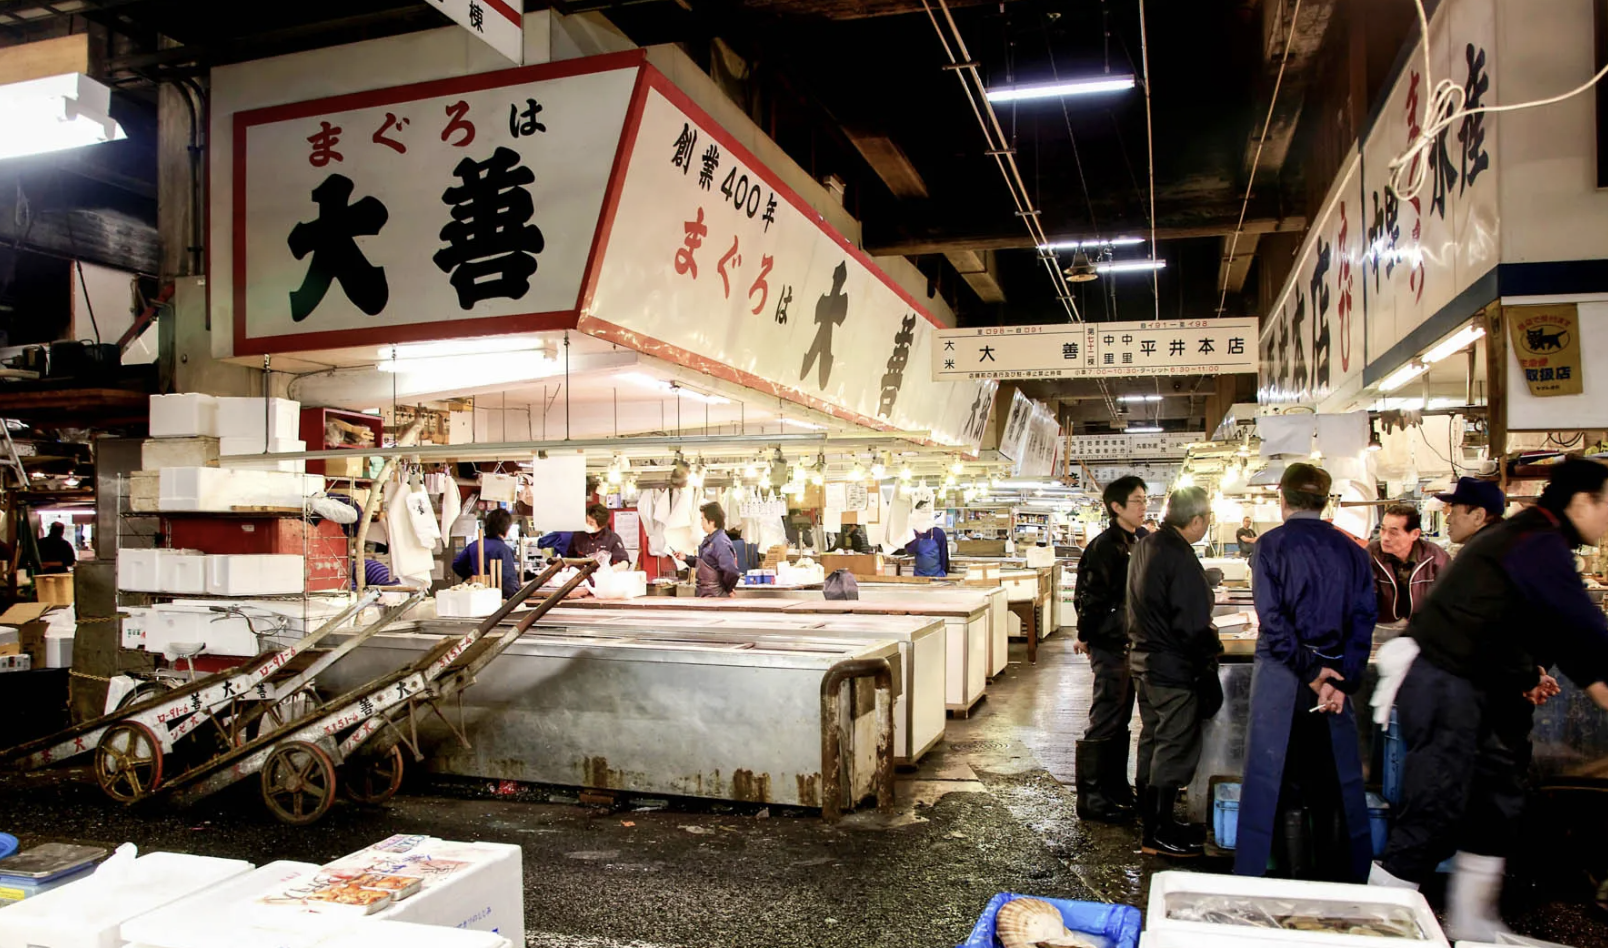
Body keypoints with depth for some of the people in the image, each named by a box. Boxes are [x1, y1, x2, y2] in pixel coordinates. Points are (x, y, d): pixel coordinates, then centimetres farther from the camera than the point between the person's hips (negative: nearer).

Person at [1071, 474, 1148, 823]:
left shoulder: (1134, 543, 12)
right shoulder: (1104, 546, -17)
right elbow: (1088, 596, -20)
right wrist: (1086, 636, -14)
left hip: (1127, 644, 9)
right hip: (1109, 647, -9)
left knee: (1120, 720, 17)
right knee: (1104, 723, -3)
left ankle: (1116, 789, 29)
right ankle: (1091, 799, 5)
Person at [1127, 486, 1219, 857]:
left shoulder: (1145, 546, 7)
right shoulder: (1180, 558, -23)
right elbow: (1193, 624, -22)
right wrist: (1210, 654, -6)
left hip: (1144, 658, 10)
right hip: (1174, 667, -10)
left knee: (1152, 741, 19)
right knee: (1175, 747, 1)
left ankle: (1151, 819, 31)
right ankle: (1160, 834, 8)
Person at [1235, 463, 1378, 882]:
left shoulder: (1271, 544, -6)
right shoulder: (1352, 550, 6)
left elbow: (1272, 618, -14)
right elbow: (1364, 620, -1)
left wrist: (1309, 671, -11)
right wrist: (1342, 681, -6)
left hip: (1281, 673, -3)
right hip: (1336, 674, 4)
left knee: (1268, 777, 4)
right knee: (1337, 780, 12)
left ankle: (1253, 875, 9)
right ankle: (1345, 880, 22)